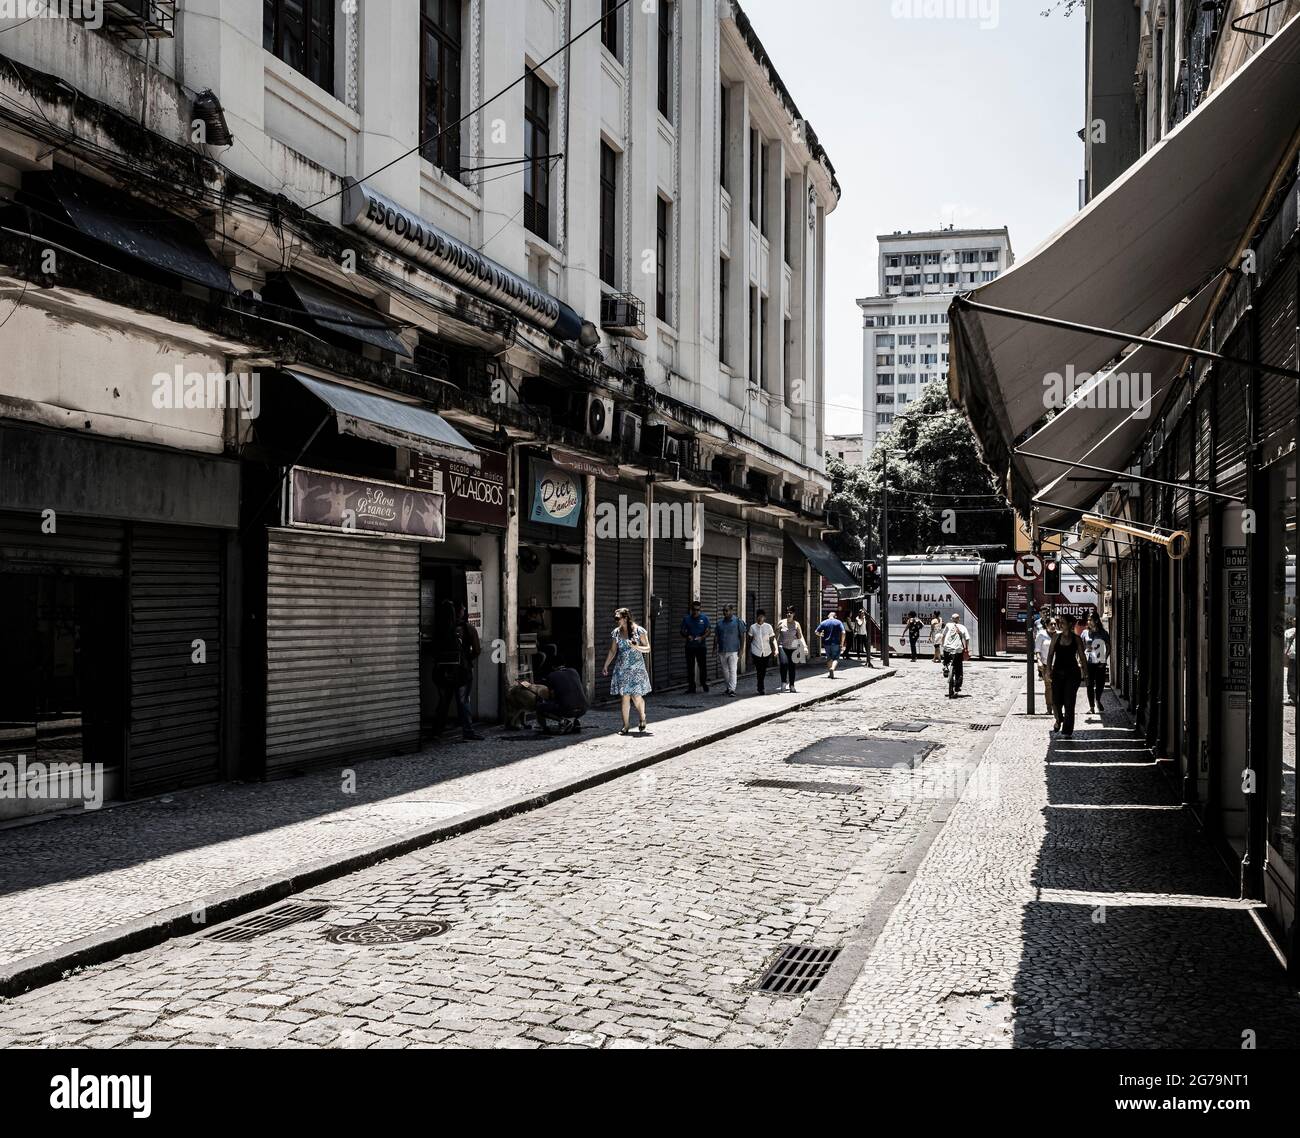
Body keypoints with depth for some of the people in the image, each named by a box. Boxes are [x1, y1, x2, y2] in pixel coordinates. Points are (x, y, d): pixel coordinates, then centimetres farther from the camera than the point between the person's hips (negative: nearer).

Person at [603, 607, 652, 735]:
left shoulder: (639, 631, -4)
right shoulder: (616, 633, 7)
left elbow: (648, 649, -2)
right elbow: (612, 651, 14)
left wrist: (636, 647, -19)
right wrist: (606, 666, 10)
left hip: (637, 668, -3)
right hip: (622, 669, 3)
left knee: (637, 697, -4)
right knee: (625, 697, -1)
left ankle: (643, 718, 24)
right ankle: (625, 726, 5)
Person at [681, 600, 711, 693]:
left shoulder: (704, 618, 3)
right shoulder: (686, 618, 5)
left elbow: (707, 632, 1)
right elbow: (682, 632, 6)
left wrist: (701, 637, -18)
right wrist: (687, 636, -15)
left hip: (701, 646, -1)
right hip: (690, 646, 1)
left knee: (703, 665, -1)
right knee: (690, 667, 1)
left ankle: (704, 683, 20)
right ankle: (691, 687, 5)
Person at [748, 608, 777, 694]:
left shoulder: (768, 627, 0)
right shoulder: (752, 627, 0)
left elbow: (772, 639, 2)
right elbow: (750, 640, 8)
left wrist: (775, 650, -8)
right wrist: (749, 652, 8)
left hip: (766, 652, 1)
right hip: (756, 652, -1)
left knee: (764, 671, 8)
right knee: (759, 671, -7)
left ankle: (760, 688, 28)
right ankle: (761, 689, -1)